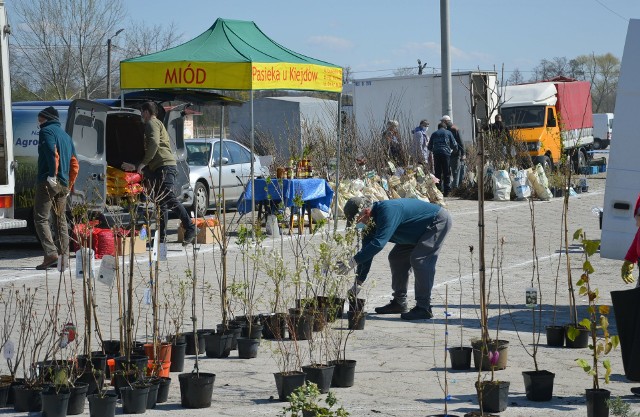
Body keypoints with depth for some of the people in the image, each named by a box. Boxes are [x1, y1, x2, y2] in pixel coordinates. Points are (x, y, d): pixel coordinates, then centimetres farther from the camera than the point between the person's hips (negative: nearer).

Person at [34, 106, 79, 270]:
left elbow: (52, 153, -20)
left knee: (41, 218, -8)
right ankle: (63, 256, 10)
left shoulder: (47, 131, -2)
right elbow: (74, 164, 22)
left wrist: (52, 175, -24)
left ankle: (51, 254, -21)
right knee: (60, 220, 13)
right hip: (63, 184, 8)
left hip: (48, 182, -8)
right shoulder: (65, 135, 23)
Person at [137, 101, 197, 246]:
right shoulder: (158, 124, 29)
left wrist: (143, 163, -15)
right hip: (160, 167, 11)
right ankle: (162, 236, 7)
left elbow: (154, 143, -18)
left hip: (165, 165, -11)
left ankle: (190, 228, -25)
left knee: (168, 198, -20)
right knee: (161, 202, 8)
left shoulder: (152, 123, -2)